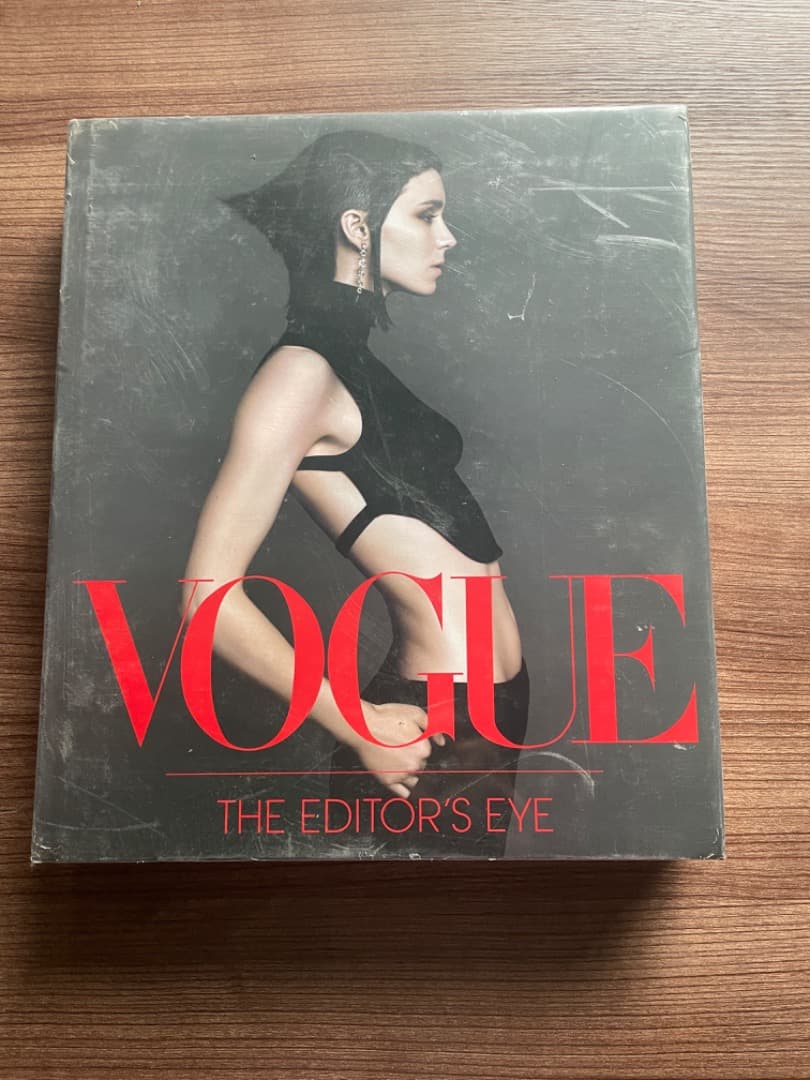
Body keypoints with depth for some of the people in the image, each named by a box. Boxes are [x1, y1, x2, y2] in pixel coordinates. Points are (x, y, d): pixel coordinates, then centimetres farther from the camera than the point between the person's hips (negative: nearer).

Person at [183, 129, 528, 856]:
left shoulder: (359, 361, 10)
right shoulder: (303, 371, -17)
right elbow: (212, 594, -22)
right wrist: (361, 726, -16)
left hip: (488, 709, 9)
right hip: (438, 733, -9)